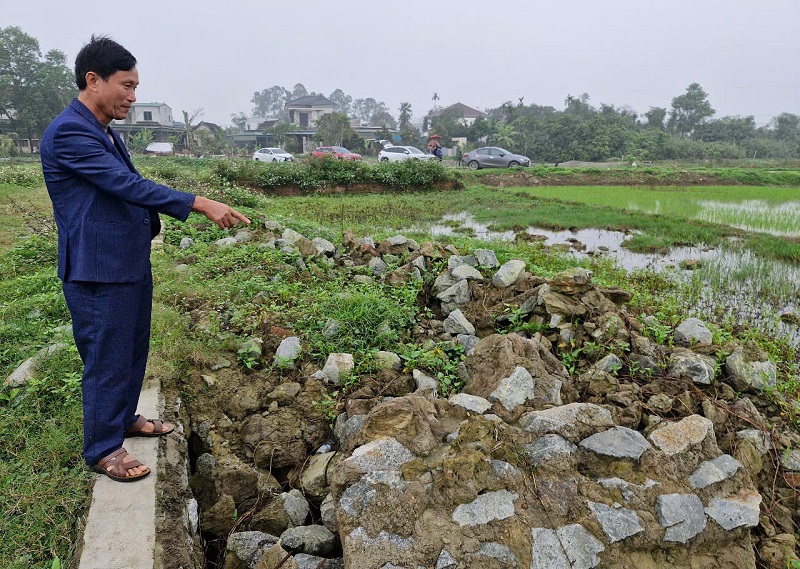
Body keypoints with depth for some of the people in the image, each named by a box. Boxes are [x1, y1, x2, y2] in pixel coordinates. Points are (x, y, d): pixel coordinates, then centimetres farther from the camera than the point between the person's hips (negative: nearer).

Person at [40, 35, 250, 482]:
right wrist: (200, 204, -28)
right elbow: (128, 185, -26)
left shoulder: (106, 132, 13)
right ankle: (103, 449, 20)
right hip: (98, 271, -9)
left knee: (134, 349, 20)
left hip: (131, 263, 9)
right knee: (107, 359, 3)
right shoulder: (68, 133, -18)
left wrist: (150, 220, 8)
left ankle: (125, 418, 40)